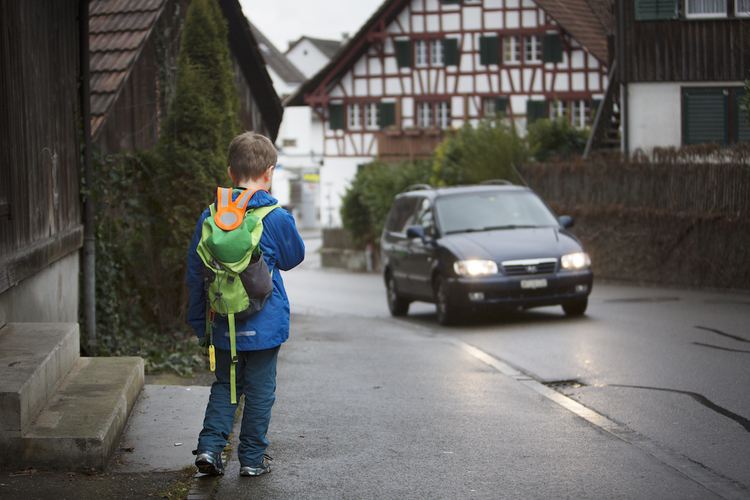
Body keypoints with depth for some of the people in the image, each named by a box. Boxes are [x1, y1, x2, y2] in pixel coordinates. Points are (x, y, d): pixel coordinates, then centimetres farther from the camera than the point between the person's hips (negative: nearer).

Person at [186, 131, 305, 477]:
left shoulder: (210, 217, -3)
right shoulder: (276, 218, -12)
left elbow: (195, 273, 4)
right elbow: (293, 257, 5)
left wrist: (199, 322, 14)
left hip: (223, 325, 3)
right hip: (264, 324, -3)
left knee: (224, 385, 16)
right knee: (259, 390, 8)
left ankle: (209, 447, 2)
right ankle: (252, 459, 14)